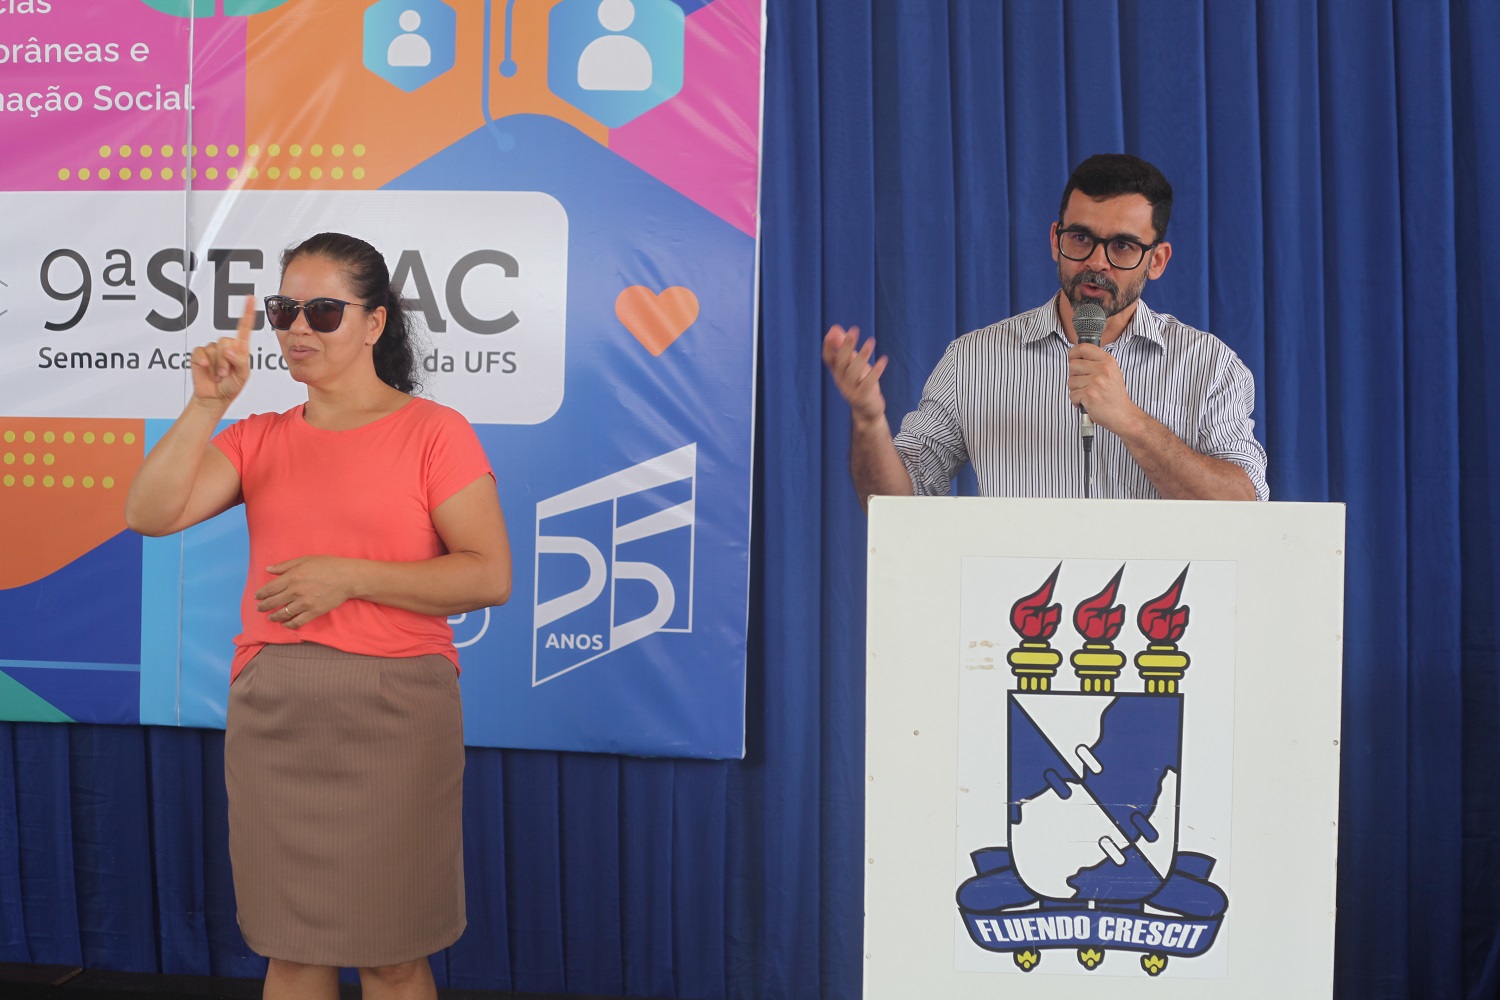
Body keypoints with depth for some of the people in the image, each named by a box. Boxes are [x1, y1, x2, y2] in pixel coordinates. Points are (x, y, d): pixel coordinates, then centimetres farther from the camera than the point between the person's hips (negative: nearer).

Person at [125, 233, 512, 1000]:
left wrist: (347, 576, -14)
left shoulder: (432, 431, -2)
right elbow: (148, 514, -1)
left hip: (392, 711, -4)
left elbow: (490, 575, -10)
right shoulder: (260, 438, 11)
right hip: (270, 711, 4)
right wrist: (207, 404, -8)